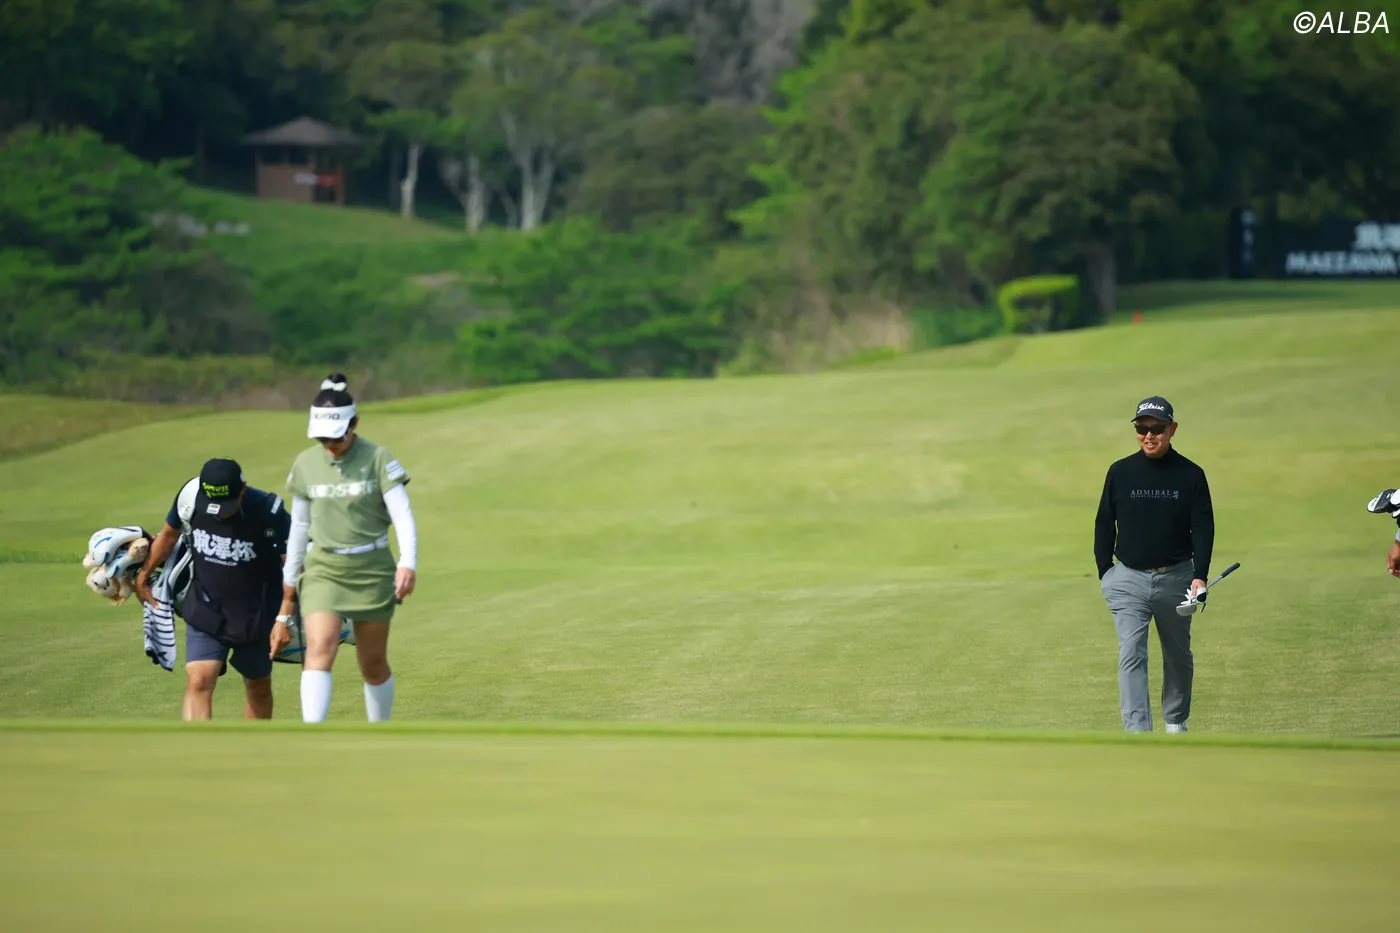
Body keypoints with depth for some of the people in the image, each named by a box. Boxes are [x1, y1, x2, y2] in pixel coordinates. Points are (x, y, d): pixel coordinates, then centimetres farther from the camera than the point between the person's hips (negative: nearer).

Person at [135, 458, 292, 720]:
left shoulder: (268, 512, -25)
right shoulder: (191, 497, -17)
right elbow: (169, 534, 4)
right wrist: (144, 575, 17)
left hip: (255, 616, -1)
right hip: (205, 610, 1)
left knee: (258, 687, 16)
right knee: (198, 681, -16)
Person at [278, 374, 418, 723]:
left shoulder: (377, 459, -7)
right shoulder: (305, 464, 2)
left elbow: (403, 515, -12)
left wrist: (408, 564, -26)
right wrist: (289, 581, 17)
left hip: (372, 568, -1)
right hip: (323, 569, 1)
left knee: (373, 664, 7)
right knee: (319, 648, -19)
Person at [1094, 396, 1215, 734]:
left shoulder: (1191, 475, -2)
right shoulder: (1120, 472, 0)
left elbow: (1203, 528, -2)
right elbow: (1104, 524, 7)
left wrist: (1200, 576, -13)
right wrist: (1105, 573, 3)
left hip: (1175, 578, 1)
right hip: (1128, 579, 0)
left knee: (1178, 654, 14)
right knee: (1131, 655, -13)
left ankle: (1176, 722, 34)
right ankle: (1137, 733, -19)